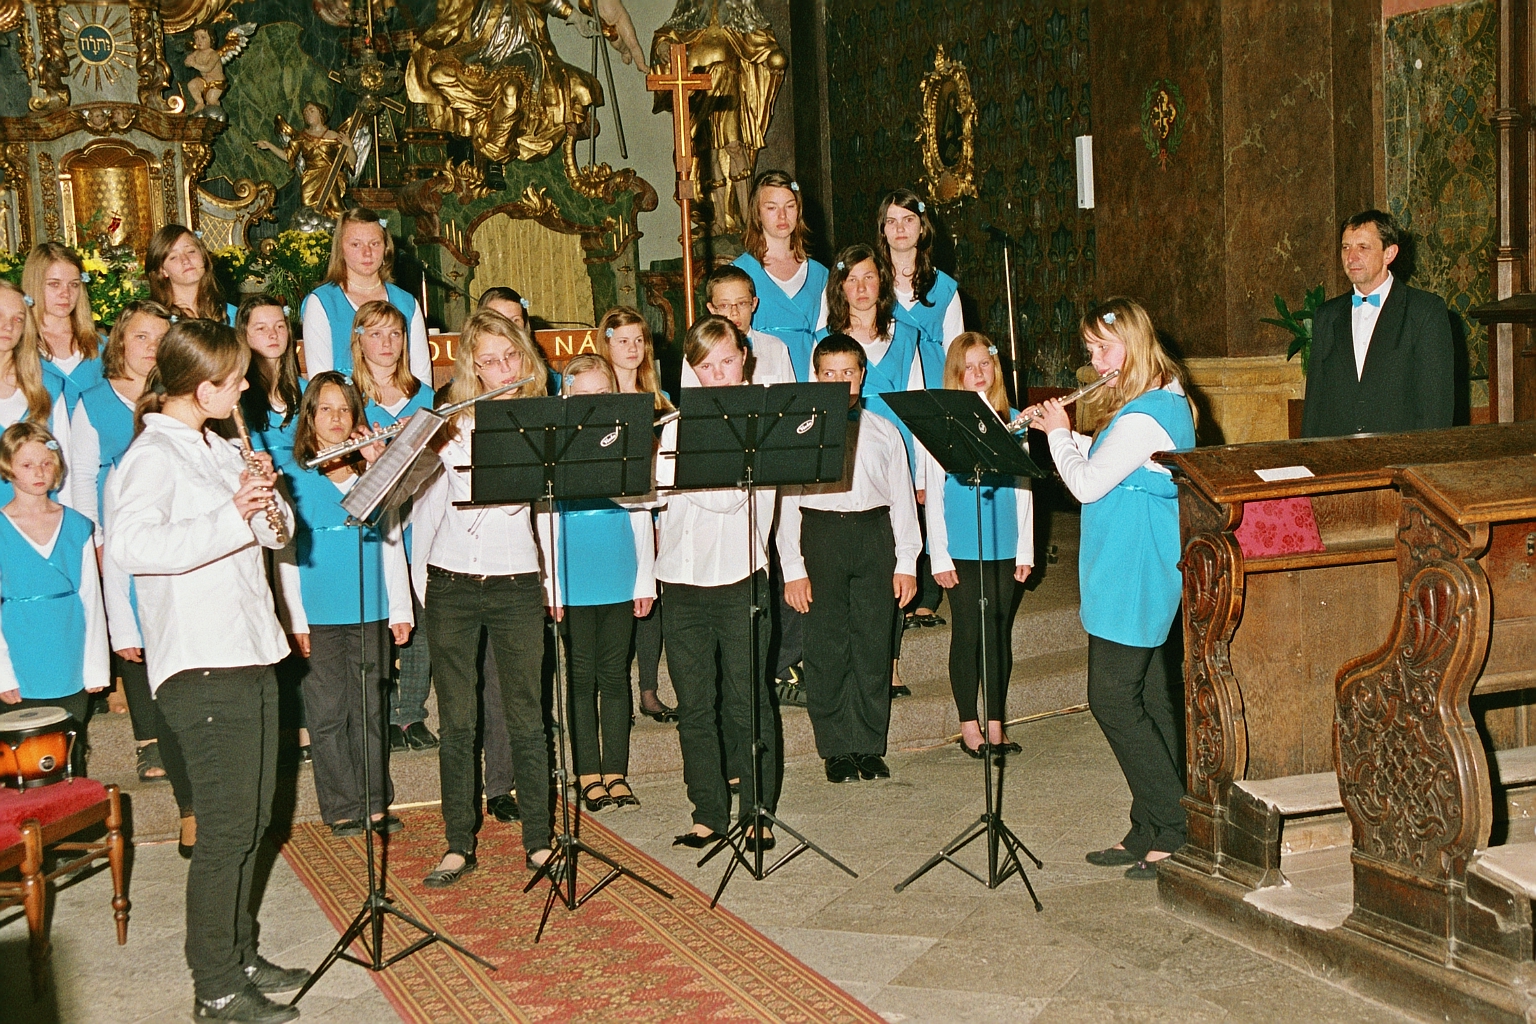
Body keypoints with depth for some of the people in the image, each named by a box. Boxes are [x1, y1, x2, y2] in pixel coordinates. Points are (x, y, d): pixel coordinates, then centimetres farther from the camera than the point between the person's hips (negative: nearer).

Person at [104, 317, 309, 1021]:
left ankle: (241, 957, 27)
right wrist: (230, 518, -31)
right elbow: (130, 545, -29)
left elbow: (277, 534, 20)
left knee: (252, 822, 15)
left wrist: (266, 497, -1)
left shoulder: (218, 451, 17)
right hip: (201, 669, -9)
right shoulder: (152, 455, -12)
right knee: (225, 831, -4)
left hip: (251, 659, 9)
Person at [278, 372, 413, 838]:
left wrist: (400, 609, 8)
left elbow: (392, 544, 11)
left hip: (371, 612, 2)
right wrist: (295, 620, -5)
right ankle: (342, 808, 11)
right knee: (328, 713, 2)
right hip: (320, 616, -2)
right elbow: (285, 556, 1)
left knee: (371, 709, 7)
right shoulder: (293, 480, 1)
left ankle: (377, 803, 16)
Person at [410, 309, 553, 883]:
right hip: (450, 586, 2)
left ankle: (539, 841, 13)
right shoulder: (451, 422, 5)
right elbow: (428, 504, 9)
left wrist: (459, 446, -21)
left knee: (526, 718, 2)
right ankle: (459, 846, 13)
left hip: (514, 586, -1)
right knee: (455, 720, 5)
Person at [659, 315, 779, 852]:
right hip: (683, 580, 3)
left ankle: (759, 813, 9)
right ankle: (708, 814, 16)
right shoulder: (676, 427, 14)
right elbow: (658, 495, 5)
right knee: (694, 705, 6)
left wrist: (683, 476, -14)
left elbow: (733, 496, -13)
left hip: (740, 579, -3)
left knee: (747, 700, 0)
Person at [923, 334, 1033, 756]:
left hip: (1005, 548, 3)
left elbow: (1023, 489, 10)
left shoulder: (1012, 421, 6)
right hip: (962, 550, -2)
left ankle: (995, 725, 17)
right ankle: (969, 726, 14)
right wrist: (939, 556, -6)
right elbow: (933, 495, -2)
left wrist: (1025, 549, 6)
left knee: (999, 634, 8)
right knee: (967, 635, 3)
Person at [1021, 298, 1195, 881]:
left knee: (1113, 697, -6)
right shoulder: (1166, 401, 14)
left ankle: (1173, 829, -1)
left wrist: (1059, 433, -5)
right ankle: (1152, 831, 17)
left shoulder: (1144, 416, -19)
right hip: (1145, 575, 10)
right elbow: (1101, 463, 22)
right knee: (1149, 700, 11)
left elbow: (1088, 483, -19)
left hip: (1131, 578, -10)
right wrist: (1065, 434, 10)